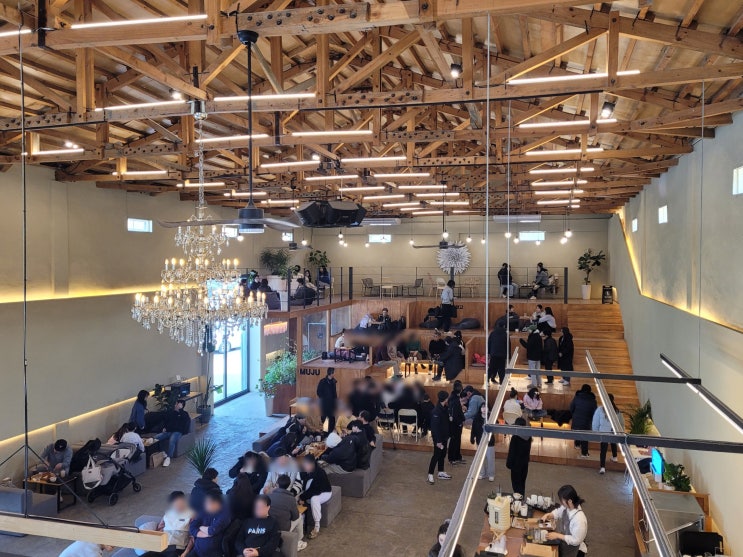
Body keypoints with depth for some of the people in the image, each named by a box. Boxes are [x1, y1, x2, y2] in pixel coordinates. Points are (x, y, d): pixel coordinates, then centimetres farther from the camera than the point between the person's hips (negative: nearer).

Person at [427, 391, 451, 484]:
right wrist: (438, 441, -24)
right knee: (436, 455, -1)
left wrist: (448, 434, 9)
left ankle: (441, 473, 28)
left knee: (442, 454, 16)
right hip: (438, 437, -9)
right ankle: (430, 474, 8)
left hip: (444, 436, 9)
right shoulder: (436, 411, -24)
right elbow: (435, 427, -24)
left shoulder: (444, 409, 3)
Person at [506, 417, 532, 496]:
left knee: (516, 483, 4)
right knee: (522, 482, 20)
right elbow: (528, 449, 8)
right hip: (525, 462, 7)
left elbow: (511, 452, -16)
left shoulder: (515, 437, -22)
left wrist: (509, 463, -7)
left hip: (516, 463, -7)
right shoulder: (528, 437, -3)